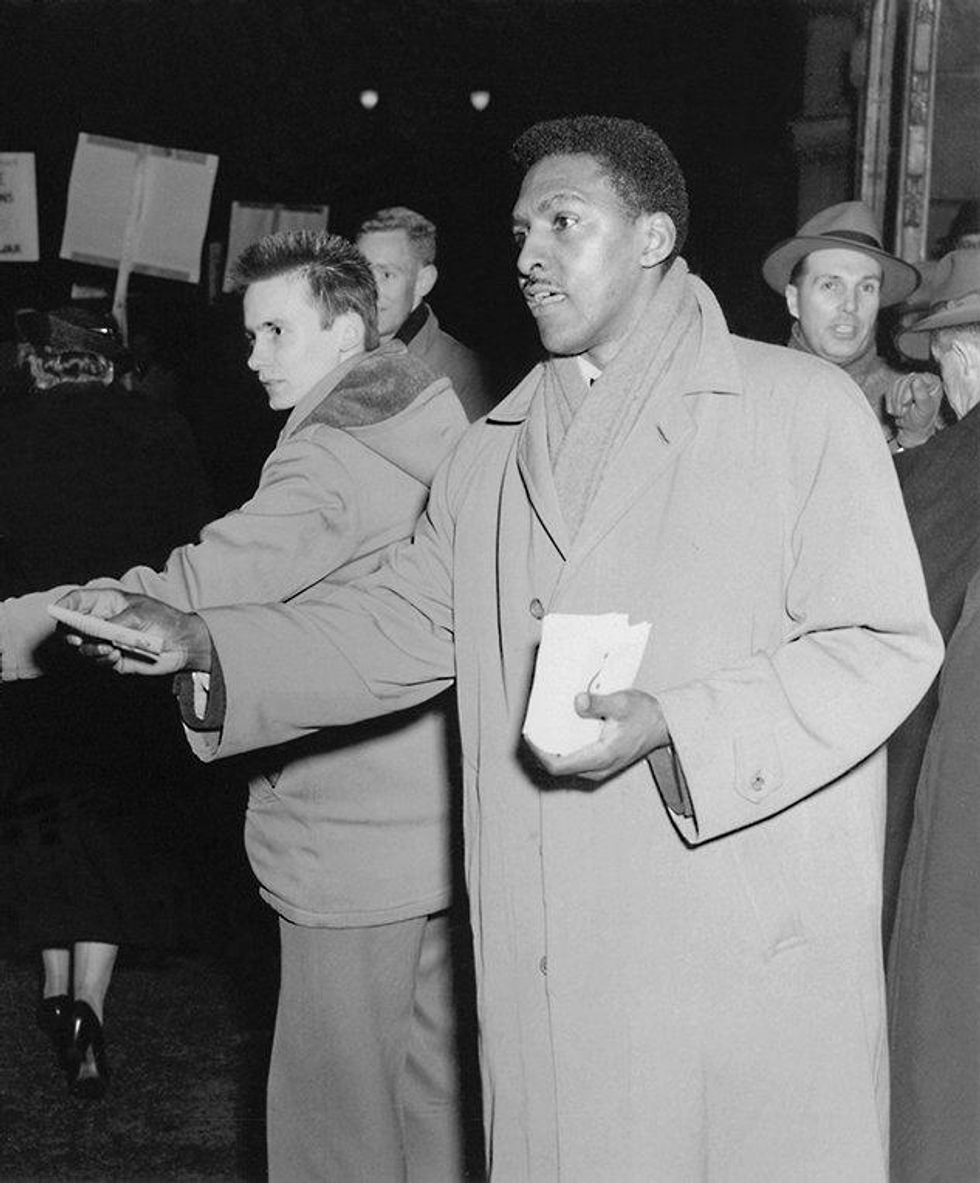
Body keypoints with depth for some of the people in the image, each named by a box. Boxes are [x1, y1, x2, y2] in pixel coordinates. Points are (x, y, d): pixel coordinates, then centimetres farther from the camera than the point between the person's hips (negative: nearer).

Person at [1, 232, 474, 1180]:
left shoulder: (332, 459, -17)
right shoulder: (435, 434, 9)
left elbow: (190, 591, -28)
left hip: (353, 845, -8)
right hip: (435, 826, 8)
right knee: (430, 1085, 19)